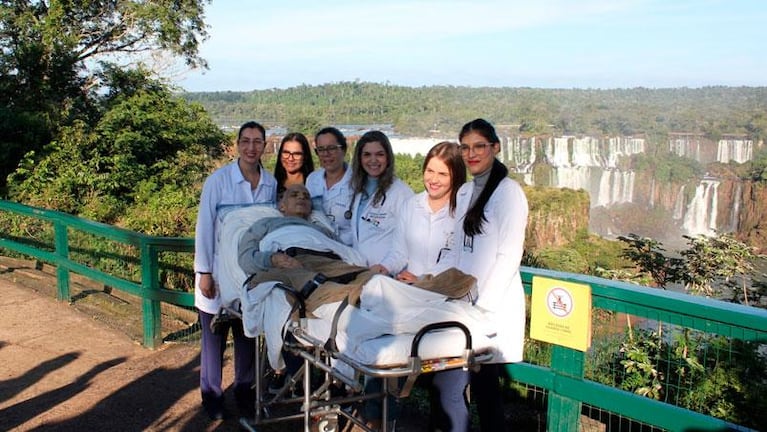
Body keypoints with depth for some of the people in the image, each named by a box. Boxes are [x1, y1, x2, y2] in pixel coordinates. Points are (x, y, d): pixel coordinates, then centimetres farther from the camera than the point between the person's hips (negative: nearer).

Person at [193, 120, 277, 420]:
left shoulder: (271, 184, -1)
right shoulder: (218, 180, -11)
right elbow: (204, 227, -9)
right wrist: (204, 272, -10)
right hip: (219, 270, -3)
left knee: (248, 336, 12)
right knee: (214, 336, 9)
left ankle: (244, 390, 29)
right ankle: (212, 394, 26)